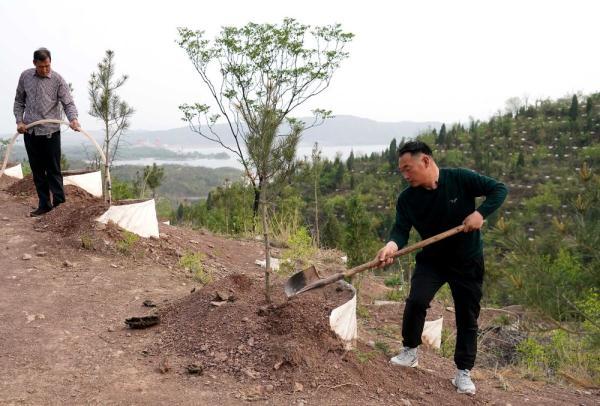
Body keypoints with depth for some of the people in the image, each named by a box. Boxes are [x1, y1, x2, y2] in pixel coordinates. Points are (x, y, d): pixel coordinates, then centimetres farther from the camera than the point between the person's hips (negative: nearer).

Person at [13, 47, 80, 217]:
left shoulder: (58, 80, -5)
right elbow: (19, 101, 13)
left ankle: (59, 203, 5)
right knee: (37, 171, 8)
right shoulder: (25, 76, 6)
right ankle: (44, 204, 16)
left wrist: (73, 119, -30)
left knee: (53, 170, -1)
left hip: (50, 132, -4)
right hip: (30, 132, 4)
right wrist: (19, 121, 0)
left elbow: (68, 103, -10)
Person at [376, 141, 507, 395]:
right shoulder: (407, 199, -11)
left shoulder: (460, 179, -17)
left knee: (467, 317, 5)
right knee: (416, 300, -21)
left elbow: (499, 189, -12)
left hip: (467, 261, -1)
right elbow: (401, 230, -18)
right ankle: (410, 351, 3)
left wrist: (480, 213, -28)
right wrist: (392, 246, -40)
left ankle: (463, 372, 22)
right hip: (431, 260, 1)